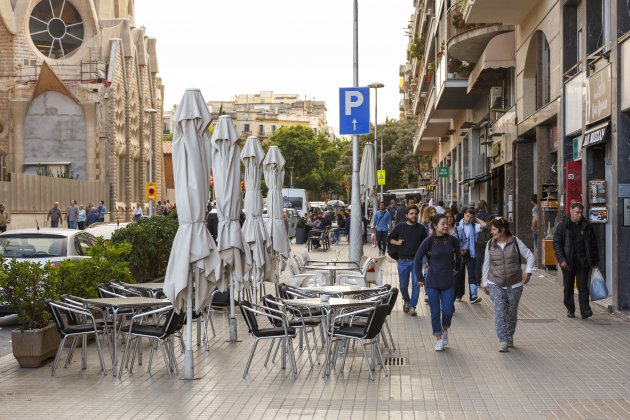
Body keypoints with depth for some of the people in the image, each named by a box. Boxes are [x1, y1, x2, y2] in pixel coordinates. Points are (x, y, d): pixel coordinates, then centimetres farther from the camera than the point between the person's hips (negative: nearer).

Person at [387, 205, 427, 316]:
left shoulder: (421, 228, 4)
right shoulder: (400, 227, 3)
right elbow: (389, 238, 12)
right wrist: (396, 242, -6)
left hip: (416, 260, -1)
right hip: (403, 260, 1)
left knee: (416, 284, -8)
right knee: (403, 285, 10)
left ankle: (412, 307, 2)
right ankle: (406, 301, 37)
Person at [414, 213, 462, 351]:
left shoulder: (452, 240, -4)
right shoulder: (428, 241, -11)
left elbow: (458, 256, 15)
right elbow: (417, 260, -5)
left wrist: (456, 269, 26)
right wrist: (421, 278, -2)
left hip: (448, 281, 2)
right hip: (432, 282, -2)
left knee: (448, 311, -1)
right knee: (435, 312, 4)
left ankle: (445, 330, 30)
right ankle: (439, 339, 19)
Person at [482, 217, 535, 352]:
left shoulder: (515, 242, -5)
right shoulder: (490, 245, 1)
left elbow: (530, 257, 2)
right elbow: (486, 264, 10)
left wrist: (528, 271, -11)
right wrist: (485, 283, 11)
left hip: (514, 284, 0)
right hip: (496, 285, 0)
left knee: (512, 312, 9)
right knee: (499, 312, -14)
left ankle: (510, 336, 32)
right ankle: (503, 341, -14)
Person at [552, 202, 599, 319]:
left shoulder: (587, 226, 7)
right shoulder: (563, 226, 0)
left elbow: (593, 244, 13)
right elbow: (557, 243, -4)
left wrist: (595, 261, 9)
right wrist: (561, 259, -14)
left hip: (583, 262, 1)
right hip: (568, 262, 0)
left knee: (583, 286, -6)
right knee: (568, 287, 9)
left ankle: (585, 310, -8)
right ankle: (570, 309, 21)